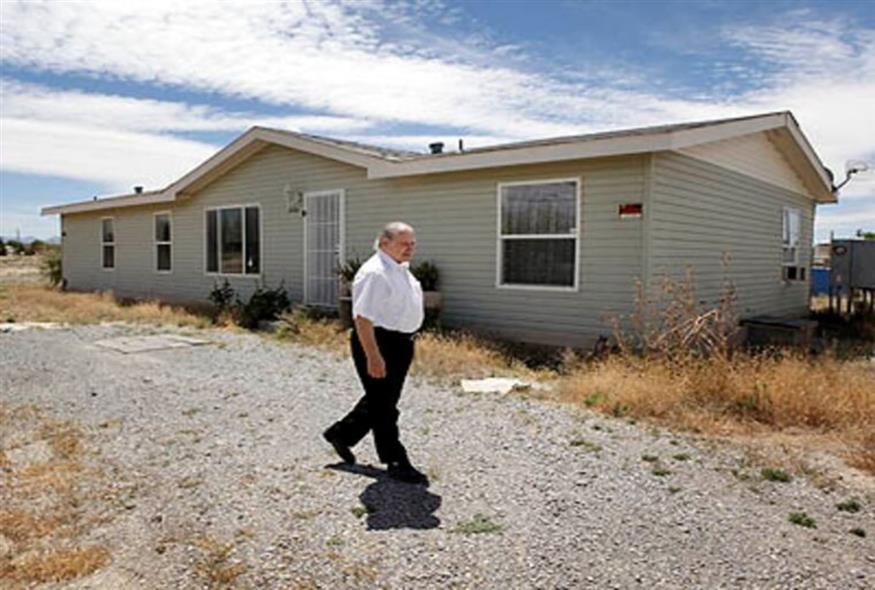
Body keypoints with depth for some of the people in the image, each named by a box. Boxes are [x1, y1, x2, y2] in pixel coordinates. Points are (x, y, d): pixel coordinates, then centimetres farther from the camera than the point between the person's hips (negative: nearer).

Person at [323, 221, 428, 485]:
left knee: (381, 400, 20)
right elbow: (362, 317, -24)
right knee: (383, 406, 2)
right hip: (377, 343, -10)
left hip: (401, 344, 10)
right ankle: (396, 463, 13)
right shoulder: (374, 273, -19)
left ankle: (341, 433, 37)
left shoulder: (401, 270, 13)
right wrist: (373, 356, -28)